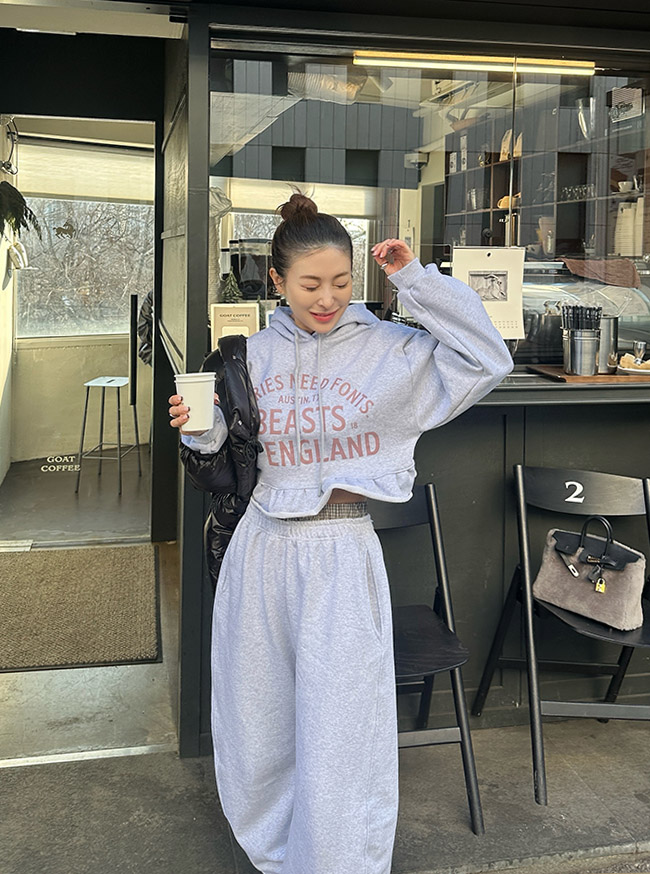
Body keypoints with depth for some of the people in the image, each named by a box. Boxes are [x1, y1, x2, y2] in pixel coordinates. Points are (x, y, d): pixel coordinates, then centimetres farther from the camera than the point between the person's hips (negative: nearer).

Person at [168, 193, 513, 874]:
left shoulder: (388, 349, -3)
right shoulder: (254, 354, 6)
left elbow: (487, 362, -12)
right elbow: (225, 453, 15)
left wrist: (415, 280, -12)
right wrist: (197, 428, -8)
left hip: (342, 558, -3)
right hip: (261, 550, 4)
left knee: (338, 735, 0)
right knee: (259, 718, 16)